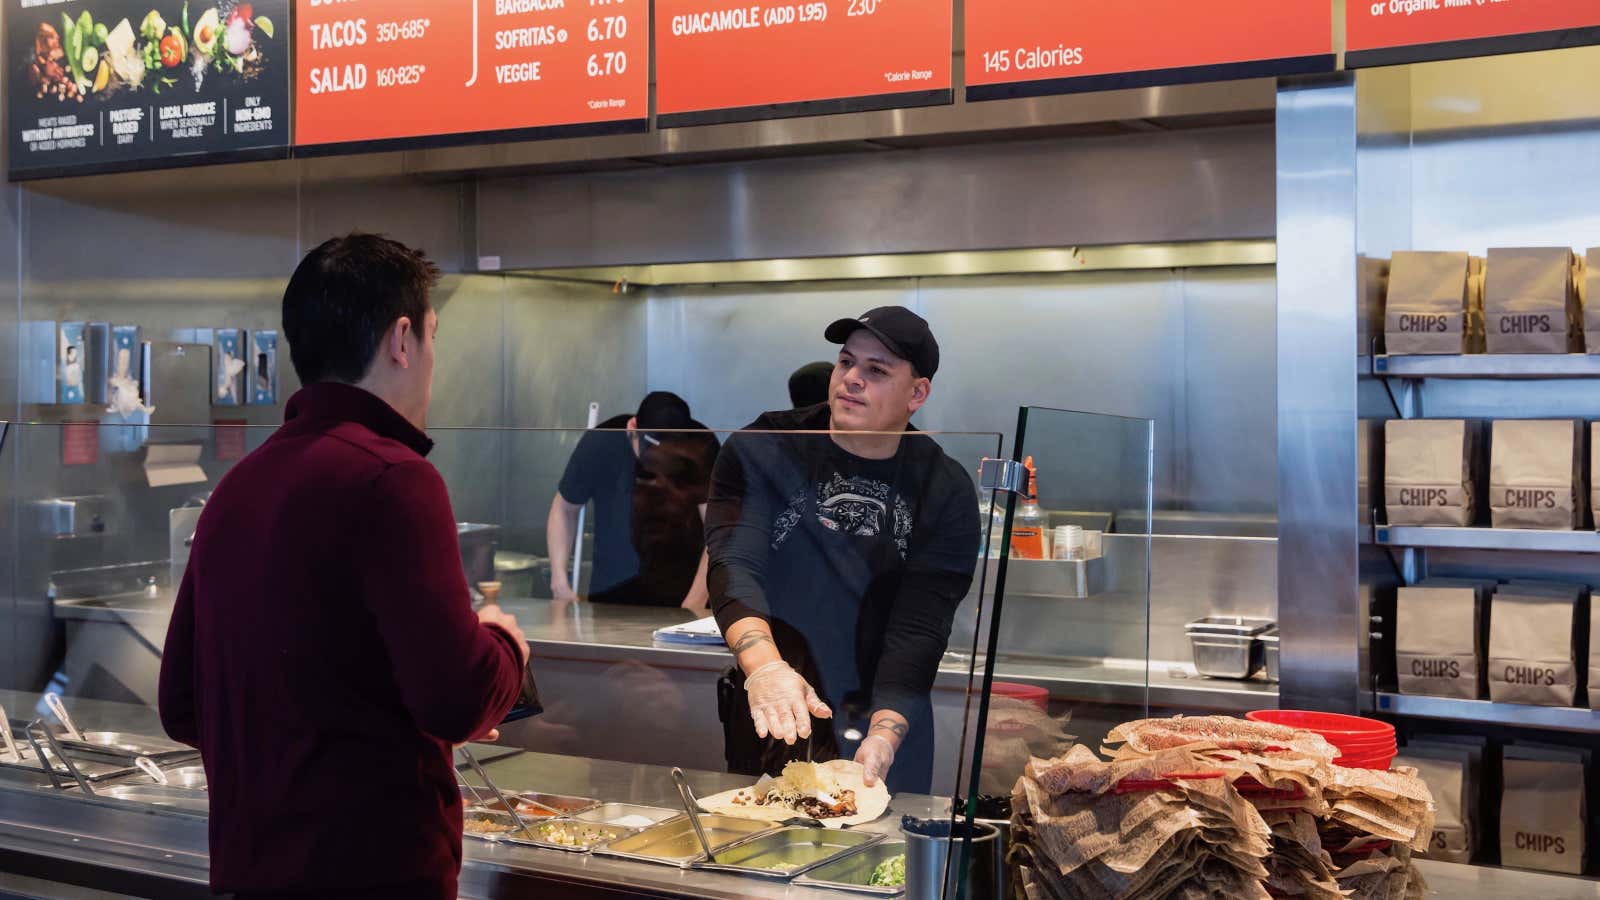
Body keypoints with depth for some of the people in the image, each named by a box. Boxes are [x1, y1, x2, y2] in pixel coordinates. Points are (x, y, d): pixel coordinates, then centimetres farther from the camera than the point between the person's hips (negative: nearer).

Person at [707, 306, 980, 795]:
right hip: (769, 719, 0)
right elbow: (733, 565, -20)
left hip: (889, 720, 1)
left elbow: (920, 625, -14)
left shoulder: (946, 492, -7)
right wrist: (765, 668, -39)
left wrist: (883, 738, -28)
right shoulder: (762, 451, -8)